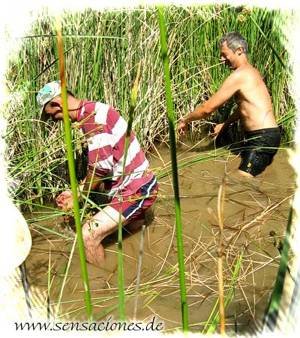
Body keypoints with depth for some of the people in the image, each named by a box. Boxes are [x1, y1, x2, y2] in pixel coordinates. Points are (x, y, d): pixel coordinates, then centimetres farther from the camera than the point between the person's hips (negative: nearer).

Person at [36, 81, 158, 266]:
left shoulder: (93, 116, -22)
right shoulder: (94, 111, 9)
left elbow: (101, 167, -24)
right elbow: (100, 163, 12)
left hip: (136, 190, -10)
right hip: (136, 182, 10)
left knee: (88, 235, -15)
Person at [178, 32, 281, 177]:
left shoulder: (239, 75, -15)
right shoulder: (250, 72, 16)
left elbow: (207, 108, -12)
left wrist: (185, 120, 2)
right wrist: (225, 124, 32)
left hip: (263, 137, -10)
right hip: (257, 136, 10)